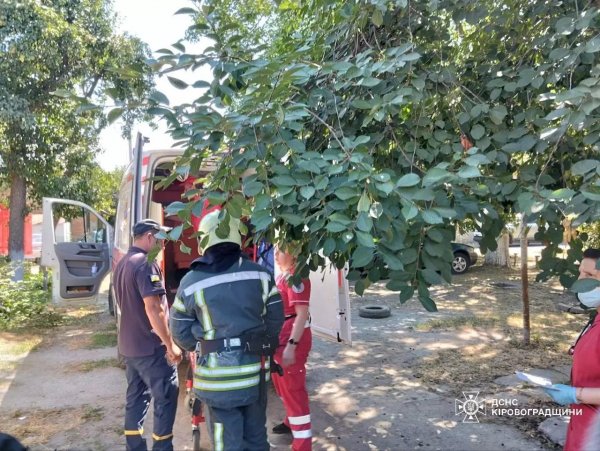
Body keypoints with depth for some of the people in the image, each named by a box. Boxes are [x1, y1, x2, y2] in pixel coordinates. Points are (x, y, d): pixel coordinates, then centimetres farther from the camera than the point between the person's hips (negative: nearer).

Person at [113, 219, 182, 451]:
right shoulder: (146, 263, -18)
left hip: (128, 344, 9)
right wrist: (170, 344, -20)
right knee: (166, 399, 2)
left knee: (136, 397, 15)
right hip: (151, 346, -9)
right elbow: (153, 308, -25)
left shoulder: (121, 264, 13)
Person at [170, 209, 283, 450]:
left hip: (219, 374, -3)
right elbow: (275, 319, 3)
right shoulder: (260, 273, -2)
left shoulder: (191, 282, -7)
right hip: (256, 369, 3)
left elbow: (181, 333, 1)